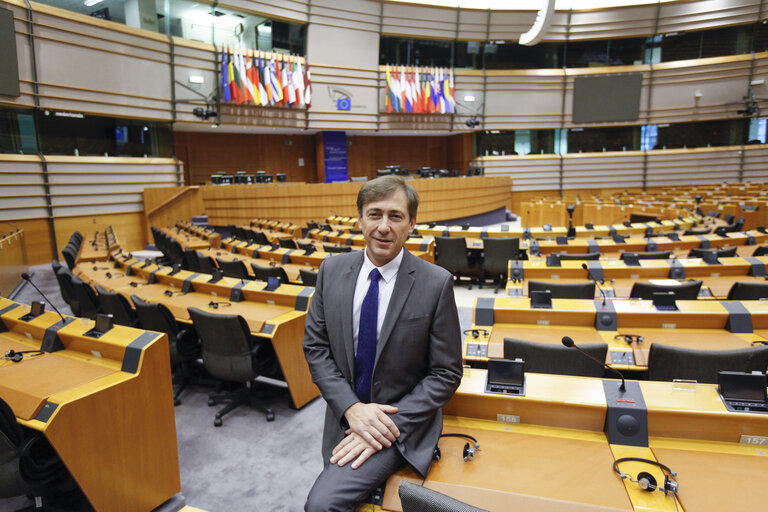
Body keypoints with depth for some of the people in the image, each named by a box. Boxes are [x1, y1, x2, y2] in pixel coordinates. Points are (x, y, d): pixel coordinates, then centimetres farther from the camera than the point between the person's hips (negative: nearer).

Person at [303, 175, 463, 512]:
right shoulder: (332, 270, -5)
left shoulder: (436, 283, -16)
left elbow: (446, 374, -11)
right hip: (345, 414, 5)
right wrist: (351, 407, -14)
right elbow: (315, 346, -1)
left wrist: (391, 423, -19)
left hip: (402, 423, -4)